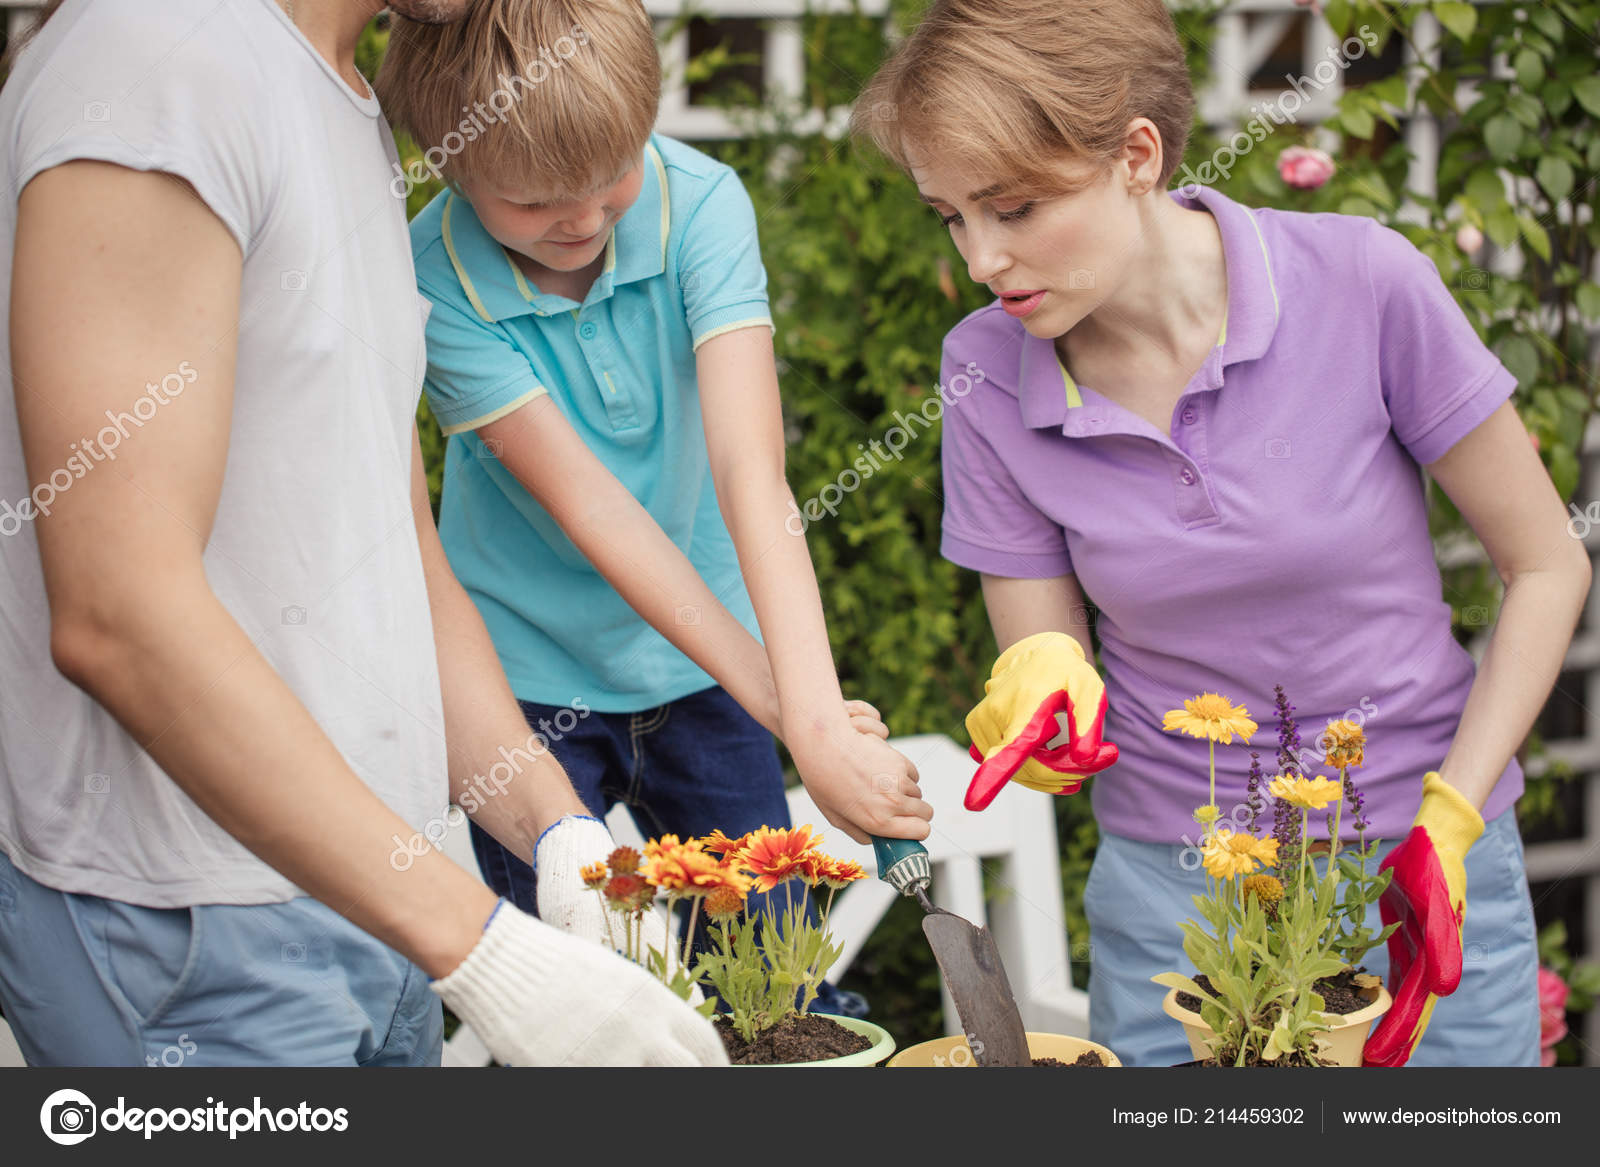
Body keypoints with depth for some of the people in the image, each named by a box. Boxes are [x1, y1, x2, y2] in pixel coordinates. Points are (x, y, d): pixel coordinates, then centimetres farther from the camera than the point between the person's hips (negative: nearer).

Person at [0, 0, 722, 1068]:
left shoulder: (354, 115, 12)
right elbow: (120, 617, -27)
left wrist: (560, 831, 0)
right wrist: (481, 948, -28)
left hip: (363, 890, 9)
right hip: (189, 937, -9)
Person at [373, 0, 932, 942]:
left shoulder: (700, 203, -19)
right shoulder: (435, 280, -21)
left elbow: (750, 467, -28)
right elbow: (588, 506, -24)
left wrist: (817, 716, -39)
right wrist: (777, 706, -28)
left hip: (699, 655, 2)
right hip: (532, 674, -1)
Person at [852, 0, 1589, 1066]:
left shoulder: (1363, 282, -16)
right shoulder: (987, 371, -9)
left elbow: (1547, 568, -6)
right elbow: (1043, 650, -3)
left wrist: (1448, 826, -13)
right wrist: (1046, 679, -26)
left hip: (1422, 873, -1)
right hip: (1173, 889, 1)